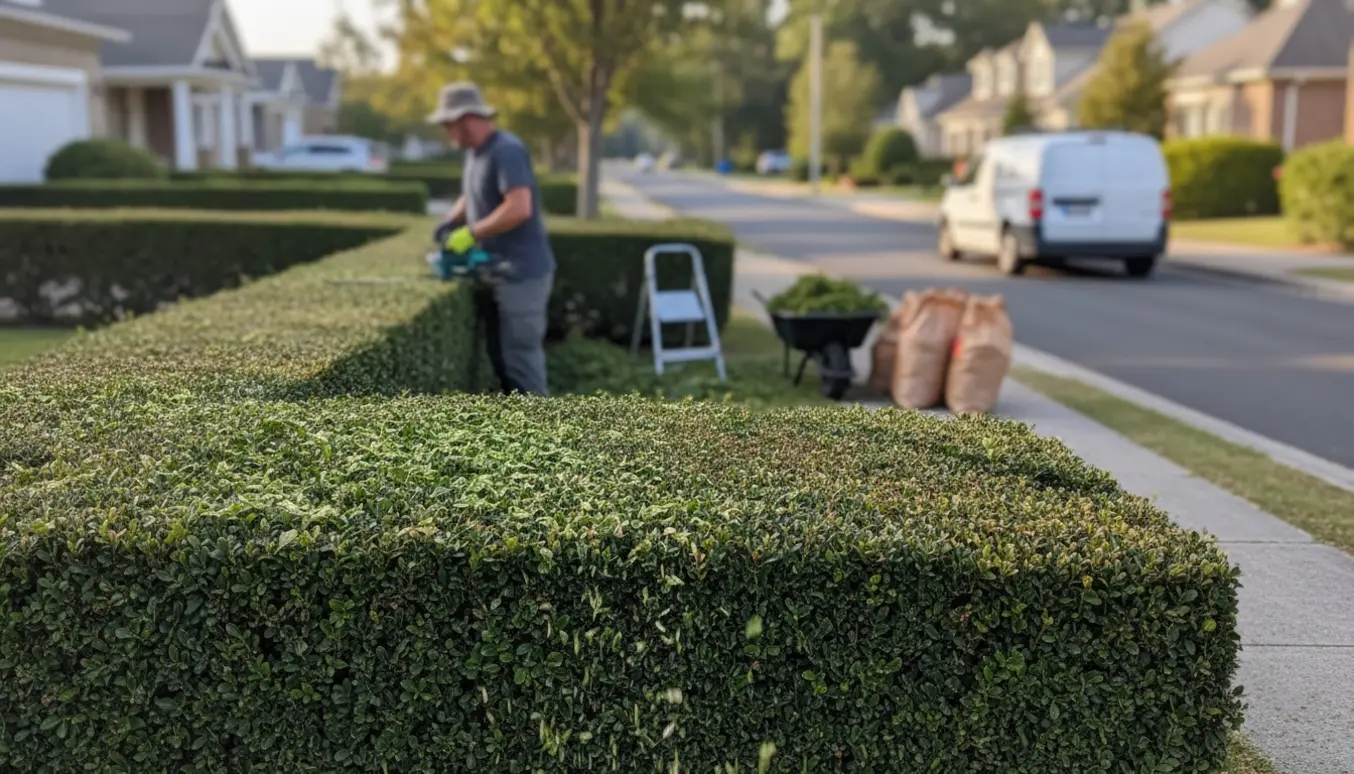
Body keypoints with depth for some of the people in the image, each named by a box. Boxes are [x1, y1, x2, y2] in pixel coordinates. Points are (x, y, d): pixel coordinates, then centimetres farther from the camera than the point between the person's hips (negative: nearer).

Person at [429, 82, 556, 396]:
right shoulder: (476, 152, 12)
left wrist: (471, 233, -22)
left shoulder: (506, 150, -18)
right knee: (501, 359, 14)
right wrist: (449, 223, 8)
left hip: (522, 274, -10)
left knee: (520, 360, -7)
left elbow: (519, 208, -29)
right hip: (494, 274, 10)